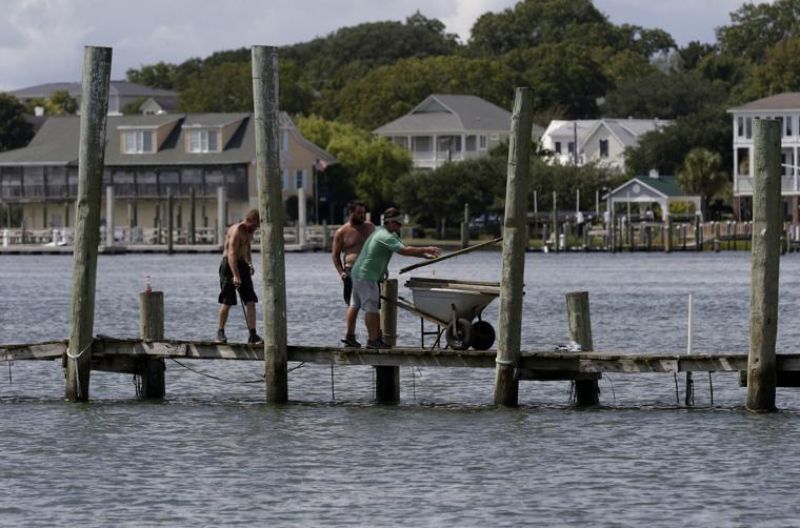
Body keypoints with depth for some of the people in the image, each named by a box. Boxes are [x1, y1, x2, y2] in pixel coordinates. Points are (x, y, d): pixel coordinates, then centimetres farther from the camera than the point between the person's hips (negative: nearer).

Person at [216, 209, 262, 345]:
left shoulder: (249, 232, 11)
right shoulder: (236, 231, -18)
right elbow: (232, 253, -27)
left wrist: (250, 263, 13)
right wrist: (235, 276, -34)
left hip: (242, 264, 8)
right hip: (229, 266, -8)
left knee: (251, 301, -3)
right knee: (227, 302, -3)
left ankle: (252, 335, -5)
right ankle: (220, 332, 13)